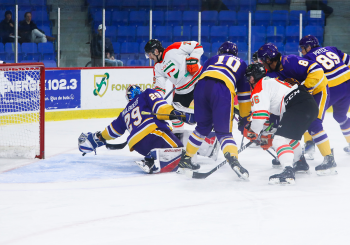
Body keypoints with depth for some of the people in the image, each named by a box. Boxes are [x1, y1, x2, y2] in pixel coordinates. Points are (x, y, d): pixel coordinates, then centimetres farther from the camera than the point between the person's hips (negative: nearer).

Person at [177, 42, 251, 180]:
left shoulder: (213, 60, 37)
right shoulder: (241, 64, 34)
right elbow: (244, 91, 30)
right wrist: (245, 116, 34)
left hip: (202, 85, 2)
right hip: (224, 90, -2)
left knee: (202, 127, 23)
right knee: (224, 131, 1)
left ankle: (185, 159, 26)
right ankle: (234, 161, -24)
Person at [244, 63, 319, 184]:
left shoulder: (259, 89, 1)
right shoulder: (271, 81, 31)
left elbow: (260, 113, -9)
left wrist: (252, 132, 6)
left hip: (298, 108, -10)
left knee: (280, 139, -15)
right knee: (290, 136, 32)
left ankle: (288, 172, -33)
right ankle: (300, 163, 47)